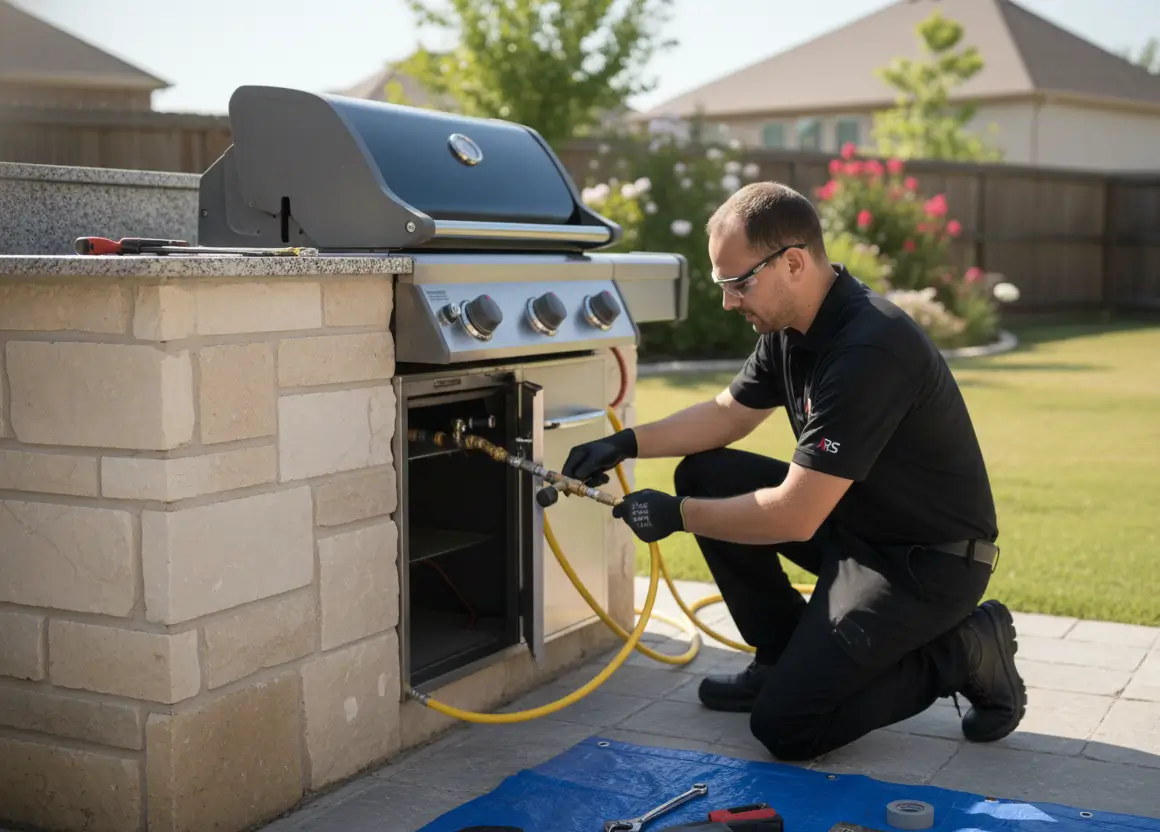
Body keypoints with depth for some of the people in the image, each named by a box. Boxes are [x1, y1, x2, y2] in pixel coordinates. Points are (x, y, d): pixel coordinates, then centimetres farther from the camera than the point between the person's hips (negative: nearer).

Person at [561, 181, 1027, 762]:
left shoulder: (869, 349, -29)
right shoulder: (790, 328, -1)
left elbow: (793, 517, -28)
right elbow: (727, 414, 15)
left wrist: (676, 516, -17)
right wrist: (626, 443, 2)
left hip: (929, 558, -9)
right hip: (853, 521, 9)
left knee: (785, 726, -15)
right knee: (704, 475, 3)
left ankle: (965, 653, 2)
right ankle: (784, 658, 13)